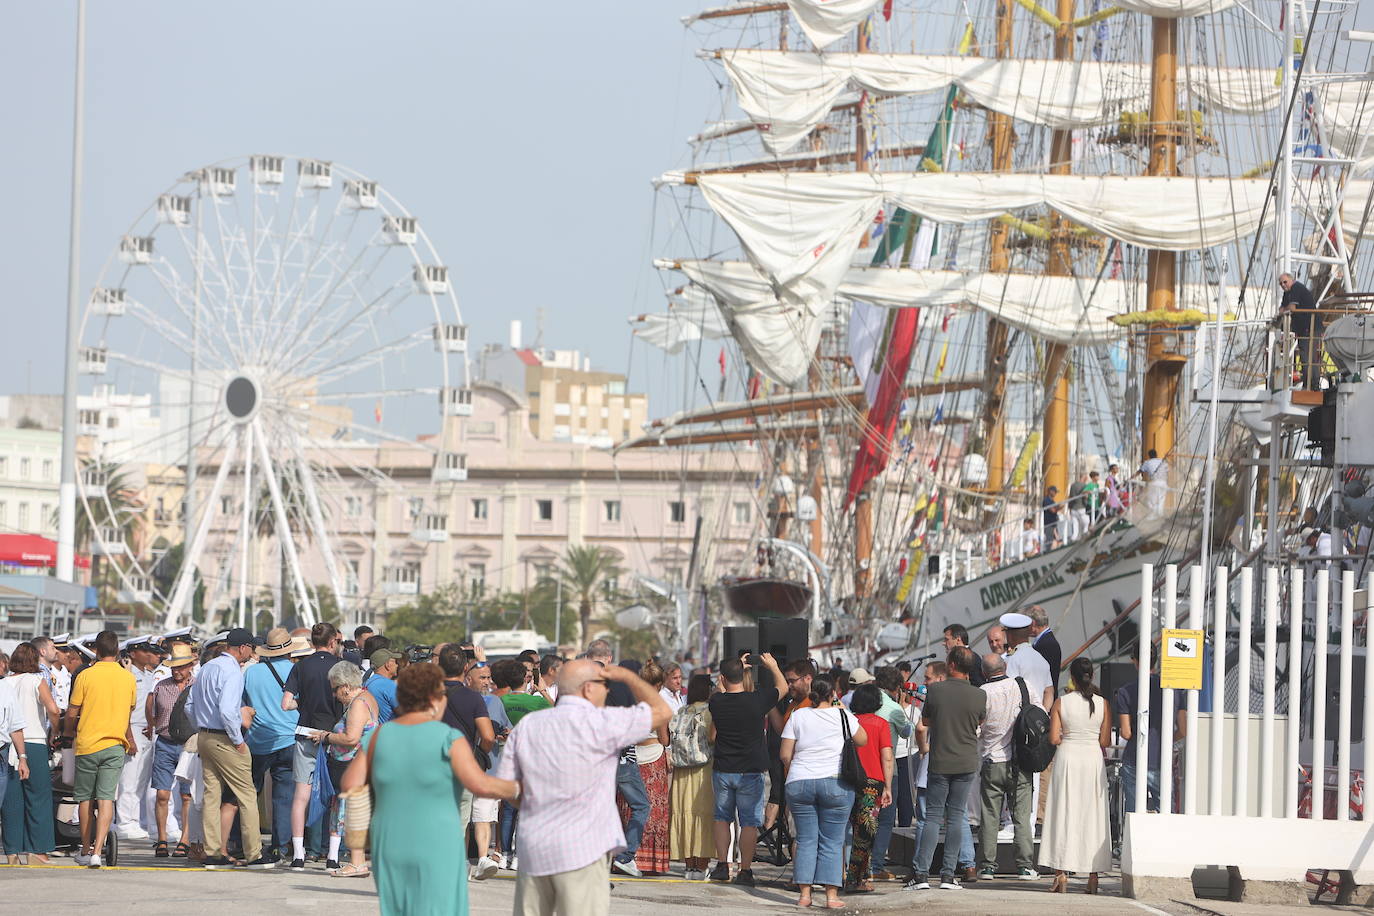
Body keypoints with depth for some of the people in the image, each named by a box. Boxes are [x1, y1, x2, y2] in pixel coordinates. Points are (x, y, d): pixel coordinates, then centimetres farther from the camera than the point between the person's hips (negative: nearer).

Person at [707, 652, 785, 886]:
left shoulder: (717, 702, -5)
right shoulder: (758, 699, -11)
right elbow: (782, 687, 8)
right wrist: (773, 666, 27)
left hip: (722, 770, 2)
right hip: (751, 770, -2)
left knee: (722, 817, 16)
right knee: (749, 822, 2)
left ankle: (722, 866, 13)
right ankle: (745, 871, 1)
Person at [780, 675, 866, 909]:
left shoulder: (798, 716, 3)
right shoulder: (842, 716, -1)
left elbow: (785, 755, 2)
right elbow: (862, 740, 13)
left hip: (799, 784, 1)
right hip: (836, 784, -1)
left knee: (806, 840, 7)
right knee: (832, 843, 2)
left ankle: (804, 894, 3)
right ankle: (831, 895, -2)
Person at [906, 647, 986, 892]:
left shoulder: (935, 690, -8)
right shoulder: (979, 695, -5)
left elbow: (924, 723, 7)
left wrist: (923, 746, 27)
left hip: (939, 762, -1)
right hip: (967, 762, 1)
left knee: (933, 816, 3)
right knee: (956, 816, 7)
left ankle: (921, 873, -3)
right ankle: (948, 874, 5)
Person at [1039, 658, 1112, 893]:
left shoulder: (1061, 703, -5)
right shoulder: (1102, 703, -2)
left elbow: (1054, 739, -7)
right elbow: (1105, 741, -2)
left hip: (1068, 758, -1)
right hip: (1093, 759, 1)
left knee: (1064, 815, 3)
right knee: (1092, 817, 7)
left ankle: (1061, 874, -3)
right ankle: (1093, 875, 6)